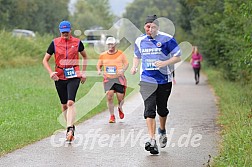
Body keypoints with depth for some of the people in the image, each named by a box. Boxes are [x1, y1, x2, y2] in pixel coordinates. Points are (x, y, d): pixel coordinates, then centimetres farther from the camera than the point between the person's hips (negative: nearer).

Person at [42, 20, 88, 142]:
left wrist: (83, 72, 13)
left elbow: (84, 56, 20)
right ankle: (71, 126, 27)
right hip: (59, 77, 2)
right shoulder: (55, 43, 1)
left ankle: (69, 130, -24)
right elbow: (45, 60, 5)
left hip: (74, 76, -2)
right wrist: (51, 72, -11)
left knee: (70, 102, -18)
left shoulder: (77, 42, 2)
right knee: (64, 105, 10)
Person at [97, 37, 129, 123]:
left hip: (119, 78, -1)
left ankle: (120, 109, 35)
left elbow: (126, 63, 9)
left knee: (120, 97, -2)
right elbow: (98, 65, 18)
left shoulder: (120, 54, 4)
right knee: (109, 96, -14)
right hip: (108, 79, 1)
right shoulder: (103, 55, 7)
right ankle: (112, 116, -1)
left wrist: (123, 70, -10)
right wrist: (99, 70, -3)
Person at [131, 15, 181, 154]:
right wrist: (134, 67, 1)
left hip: (164, 80, -1)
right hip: (147, 81, 1)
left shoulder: (167, 39, -8)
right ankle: (152, 141, -17)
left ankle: (162, 131, 42)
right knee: (149, 110, -12)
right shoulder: (140, 41, 4)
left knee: (162, 109, 13)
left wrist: (164, 63, -22)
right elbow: (137, 56, 22)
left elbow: (177, 57, -5)